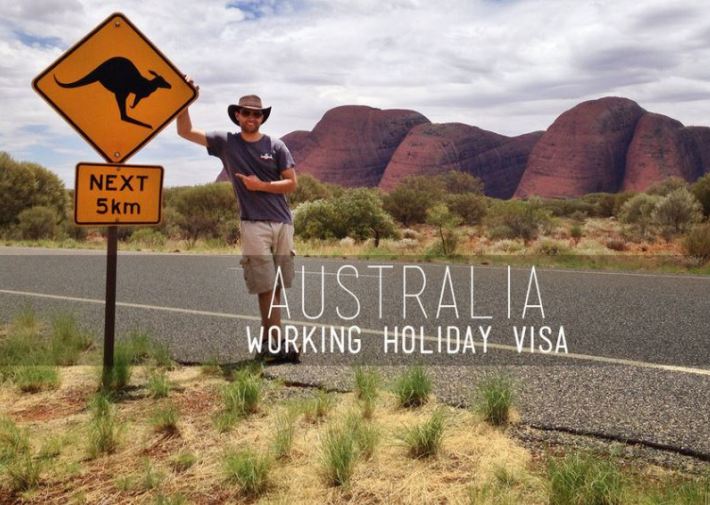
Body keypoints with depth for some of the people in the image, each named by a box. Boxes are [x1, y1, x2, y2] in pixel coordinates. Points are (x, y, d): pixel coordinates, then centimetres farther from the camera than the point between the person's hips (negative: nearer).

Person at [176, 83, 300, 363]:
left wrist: (260, 186, -6)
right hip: (254, 224, -2)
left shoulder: (275, 146, 7)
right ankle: (276, 344, -5)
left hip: (282, 222, 2)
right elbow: (185, 131, 2)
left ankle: (268, 343, 16)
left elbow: (291, 183, 5)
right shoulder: (226, 143, 5)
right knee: (267, 286, -7)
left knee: (276, 285, 6)